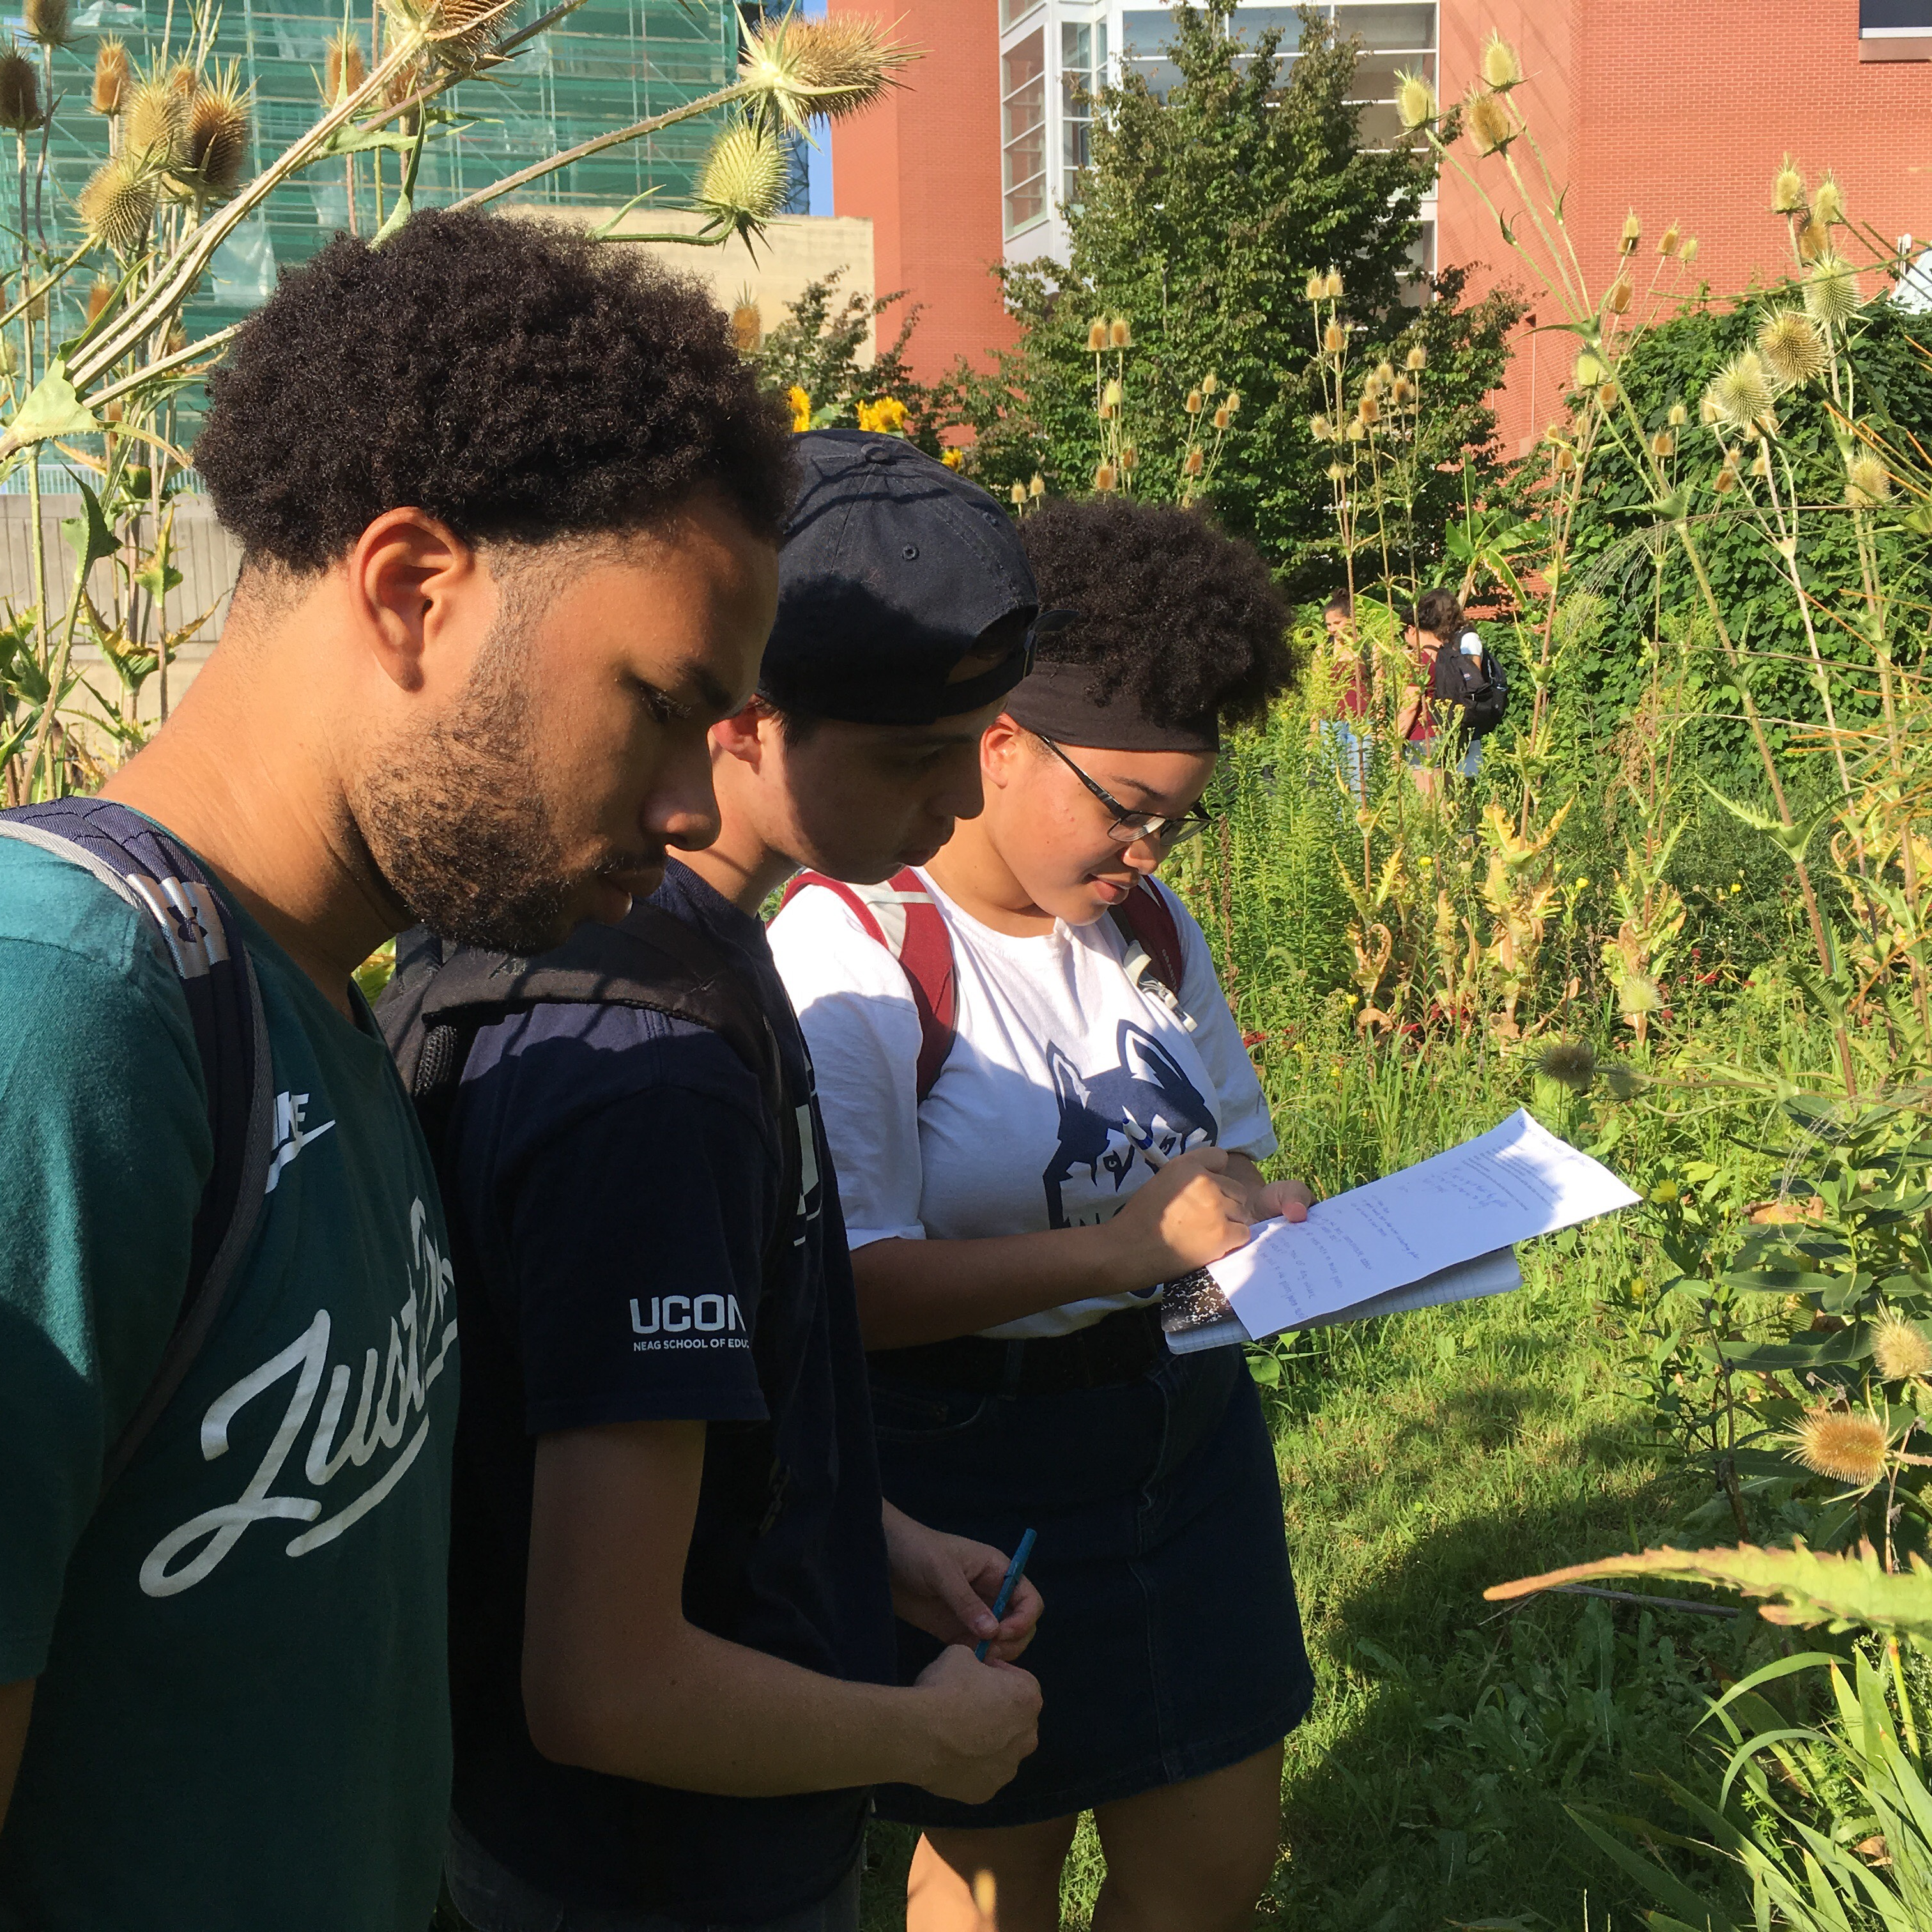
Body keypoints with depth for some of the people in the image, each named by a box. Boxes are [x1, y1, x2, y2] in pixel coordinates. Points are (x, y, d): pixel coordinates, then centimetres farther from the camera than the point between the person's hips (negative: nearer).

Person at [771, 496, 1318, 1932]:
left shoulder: (1149, 922, 7)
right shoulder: (849, 951, -16)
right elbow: (838, 1288, -23)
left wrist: (1272, 1224, -3)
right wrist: (1116, 1248, -28)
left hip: (1184, 1426, 7)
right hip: (970, 1474, -6)